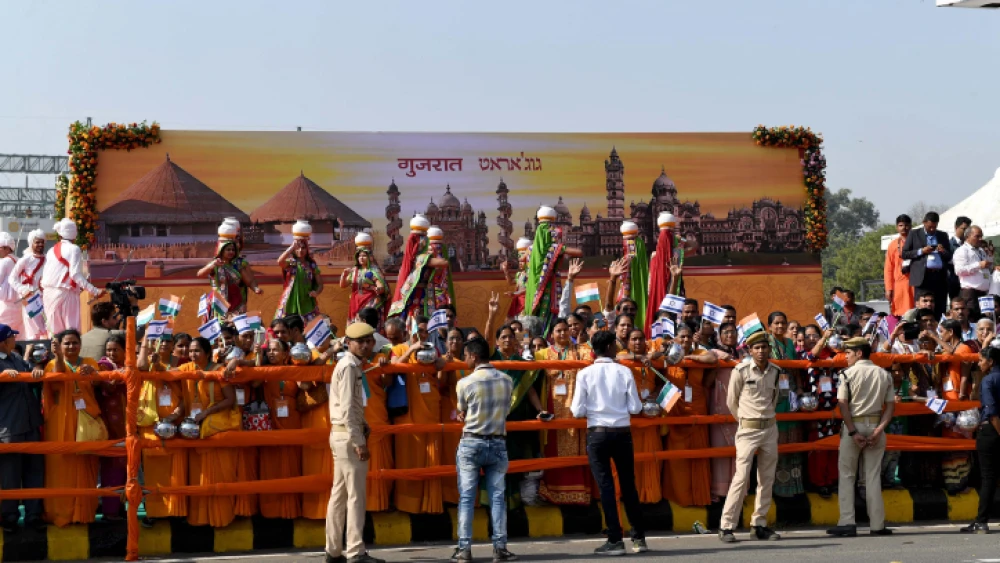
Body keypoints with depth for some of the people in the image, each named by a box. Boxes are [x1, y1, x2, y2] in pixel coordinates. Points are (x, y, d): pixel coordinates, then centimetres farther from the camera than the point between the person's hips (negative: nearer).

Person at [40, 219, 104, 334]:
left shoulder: (52, 250, 12)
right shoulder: (74, 249, -5)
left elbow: (44, 274, 7)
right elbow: (75, 274, -15)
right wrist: (94, 291, -17)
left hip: (48, 293, 5)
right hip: (65, 293, -5)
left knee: (55, 331, 9)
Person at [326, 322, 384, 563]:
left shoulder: (353, 366, 15)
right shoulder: (349, 367, -14)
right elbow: (347, 407, -21)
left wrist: (363, 426, 9)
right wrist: (359, 442, -22)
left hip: (341, 435, 10)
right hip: (348, 435, -10)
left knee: (339, 494, 12)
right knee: (355, 494, -8)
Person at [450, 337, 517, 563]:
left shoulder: (465, 383, -9)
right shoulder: (507, 381, 1)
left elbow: (462, 413, 5)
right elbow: (505, 410, 11)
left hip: (471, 443, -3)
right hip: (498, 443, 3)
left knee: (466, 497, 1)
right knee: (497, 497, 5)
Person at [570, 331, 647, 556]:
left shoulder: (585, 374, -5)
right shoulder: (624, 372, -3)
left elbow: (578, 411, -6)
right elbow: (635, 408, -3)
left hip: (597, 434, -1)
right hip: (622, 433, 1)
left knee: (606, 487, 2)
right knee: (628, 486, 12)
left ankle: (615, 541, -1)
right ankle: (639, 538, 17)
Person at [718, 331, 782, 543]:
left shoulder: (775, 371, 7)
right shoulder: (741, 371, -7)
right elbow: (731, 401, 3)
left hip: (770, 428, 5)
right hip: (748, 430, -5)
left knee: (767, 478, 6)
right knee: (742, 477, -12)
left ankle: (759, 525, 14)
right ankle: (726, 526, -8)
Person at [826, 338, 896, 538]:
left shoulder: (849, 374, -5)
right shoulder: (884, 374, 7)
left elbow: (843, 405, -12)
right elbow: (890, 405, 1)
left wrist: (852, 432, -13)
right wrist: (879, 430, -6)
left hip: (853, 425, -3)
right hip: (875, 425, 3)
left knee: (847, 475, 4)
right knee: (873, 476, 7)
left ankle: (847, 522, -3)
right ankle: (877, 525, 5)